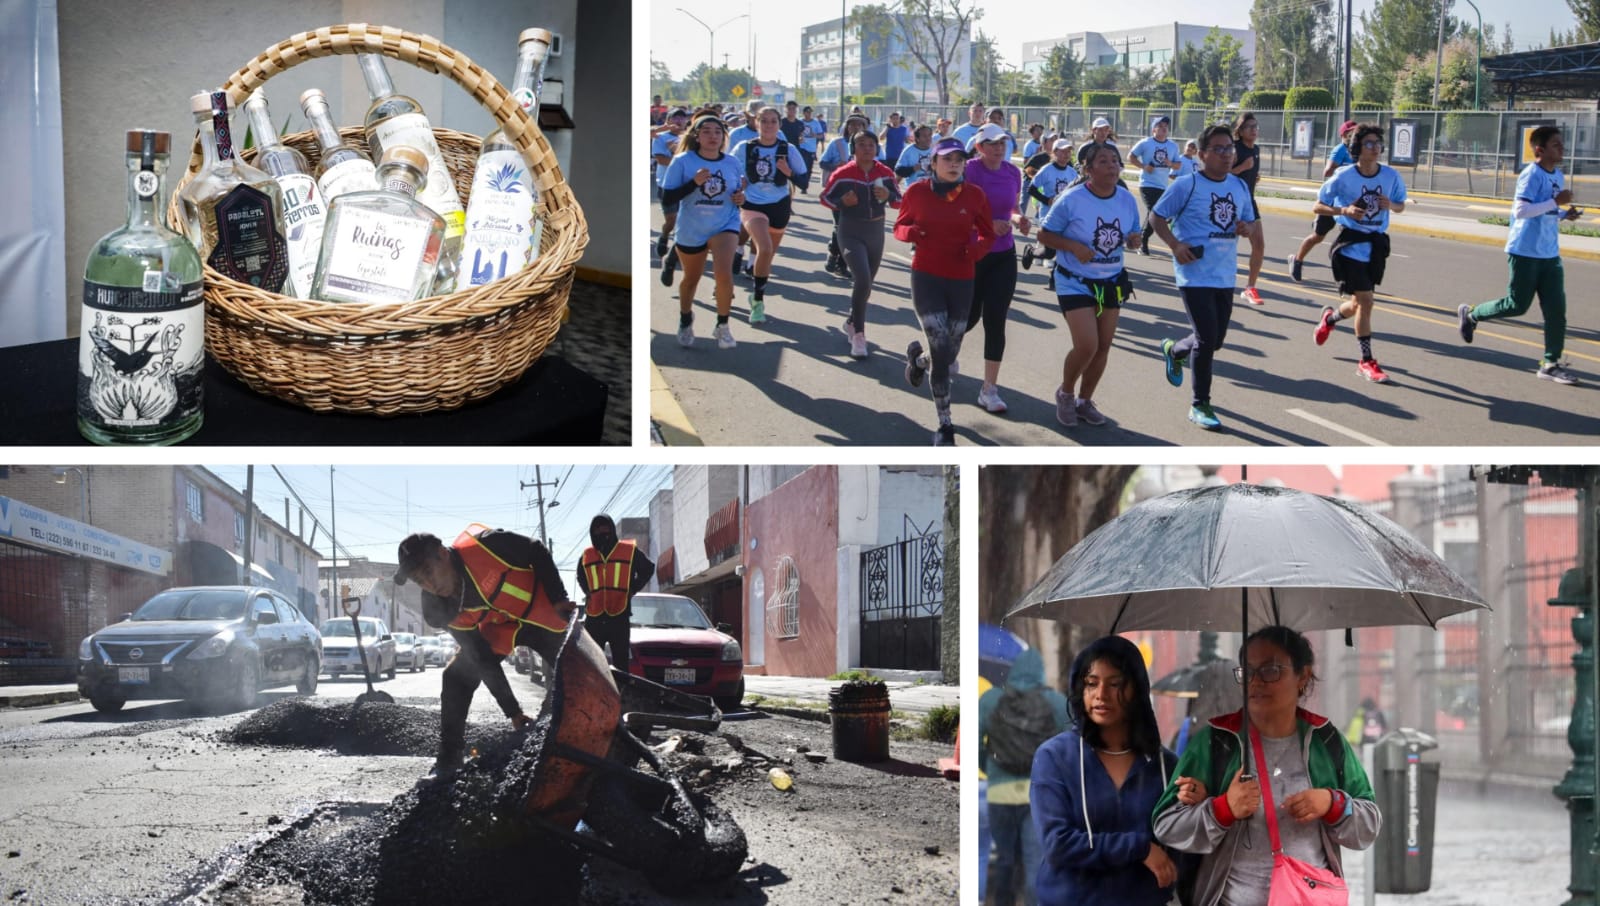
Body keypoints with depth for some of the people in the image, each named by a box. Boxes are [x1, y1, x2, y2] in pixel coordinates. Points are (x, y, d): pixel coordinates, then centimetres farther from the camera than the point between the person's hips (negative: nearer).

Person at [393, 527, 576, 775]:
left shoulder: (483, 545, -36)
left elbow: (538, 553, -18)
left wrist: (559, 599, -22)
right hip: (499, 631, 3)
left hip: (542, 615, -3)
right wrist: (512, 710, -17)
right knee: (456, 678, -6)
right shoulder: (438, 611, -21)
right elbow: (483, 661, -16)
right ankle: (447, 764, 3)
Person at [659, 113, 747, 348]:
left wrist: (741, 198, -12)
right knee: (691, 279, 18)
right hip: (691, 230, 0)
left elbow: (739, 193, 12)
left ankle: (723, 326, -3)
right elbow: (666, 198, -17)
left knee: (724, 273, -24)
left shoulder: (733, 164, -4)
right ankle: (685, 321, 49)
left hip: (725, 226, 0)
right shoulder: (683, 161, -13)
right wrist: (694, 182, -29)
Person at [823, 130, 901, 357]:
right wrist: (842, 202, -20)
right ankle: (858, 334, -15)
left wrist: (888, 196, -16)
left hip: (876, 232, 5)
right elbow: (825, 198, 0)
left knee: (866, 284, 18)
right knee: (862, 280, -23)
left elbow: (900, 201, 6)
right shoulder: (843, 174, -10)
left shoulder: (886, 174, -2)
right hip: (851, 233, -5)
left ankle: (851, 322, 43)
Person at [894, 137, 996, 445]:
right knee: (941, 350, -15)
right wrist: (911, 232, -17)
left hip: (961, 281, 3)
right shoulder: (917, 192, -5)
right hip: (926, 277, -3)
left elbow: (987, 234, 8)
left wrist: (976, 248, -14)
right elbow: (899, 227, 7)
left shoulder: (975, 195, -3)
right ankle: (945, 426, -2)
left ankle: (918, 357, 47)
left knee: (948, 354, 9)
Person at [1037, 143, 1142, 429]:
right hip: (1076, 283, -5)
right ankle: (1066, 393, 13)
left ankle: (1084, 400, 28)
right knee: (1087, 345, -15)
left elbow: (1132, 234, 9)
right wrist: (1074, 246, -26)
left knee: (1103, 346, 7)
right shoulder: (1071, 200, -17)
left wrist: (1133, 240, -15)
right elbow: (1045, 234, -11)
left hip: (1111, 282, 5)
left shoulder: (1127, 199, -3)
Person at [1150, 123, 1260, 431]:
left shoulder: (1239, 186, 9)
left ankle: (1174, 351, 45)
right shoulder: (1187, 185, -9)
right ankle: (1200, 405, 3)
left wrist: (1248, 228, -6)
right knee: (1206, 339, -10)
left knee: (1216, 339, 14)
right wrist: (1175, 245, -18)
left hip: (1225, 276, 6)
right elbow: (1157, 216, -4)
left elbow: (1253, 223, 18)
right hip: (1195, 275, -6)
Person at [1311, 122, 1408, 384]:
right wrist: (1345, 210, -22)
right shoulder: (1344, 177, -12)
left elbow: (1401, 206, 12)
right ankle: (1367, 361, -2)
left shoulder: (1391, 176, -2)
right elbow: (1318, 206, -5)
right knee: (1365, 300, -11)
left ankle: (1330, 317, 48)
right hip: (1351, 243, -5)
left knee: (1359, 303, 14)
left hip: (1377, 244, 5)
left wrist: (1391, 205, -12)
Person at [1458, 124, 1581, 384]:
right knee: (1517, 305, -1)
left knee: (1557, 309, 2)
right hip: (1526, 253, -8)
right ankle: (1471, 314, 24)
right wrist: (1556, 202, -24)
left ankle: (1551, 363, 7)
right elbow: (1520, 210, -25)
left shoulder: (1556, 175, 13)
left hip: (1550, 255, 8)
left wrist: (1564, 214, 5)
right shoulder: (1531, 175, -15)